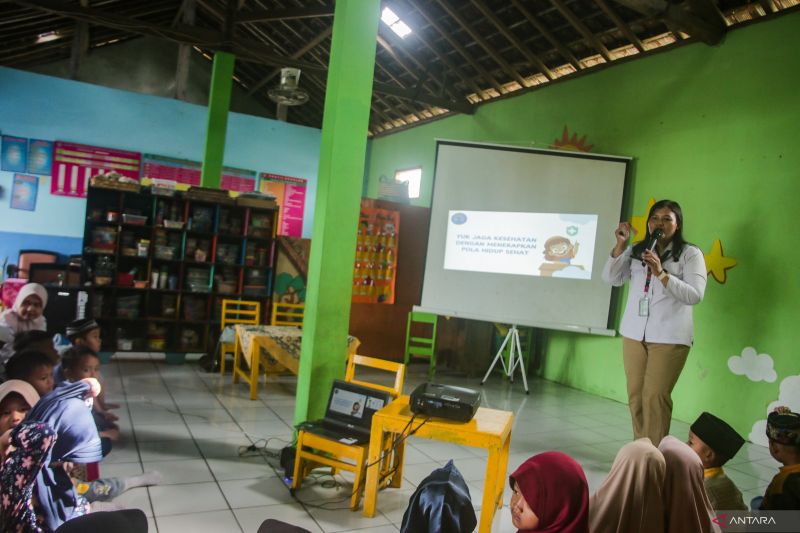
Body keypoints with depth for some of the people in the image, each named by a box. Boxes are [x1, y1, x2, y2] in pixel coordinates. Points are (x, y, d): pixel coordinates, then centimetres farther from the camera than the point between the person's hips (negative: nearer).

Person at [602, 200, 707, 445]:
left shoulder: (690, 254, -1)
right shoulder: (636, 251, 10)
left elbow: (695, 295, -10)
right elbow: (611, 278, 4)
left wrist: (661, 273, -21)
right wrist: (620, 245, -6)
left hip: (669, 337, -4)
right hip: (633, 334, 4)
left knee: (655, 396, -7)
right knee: (635, 395, 8)